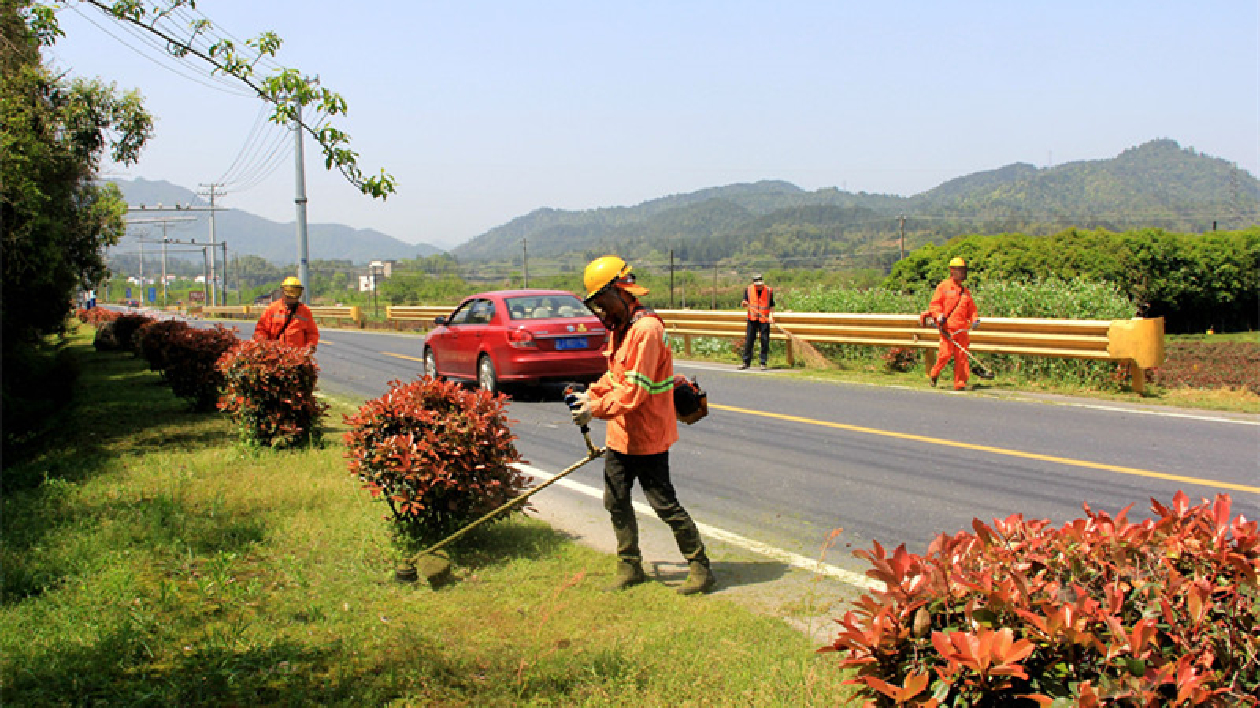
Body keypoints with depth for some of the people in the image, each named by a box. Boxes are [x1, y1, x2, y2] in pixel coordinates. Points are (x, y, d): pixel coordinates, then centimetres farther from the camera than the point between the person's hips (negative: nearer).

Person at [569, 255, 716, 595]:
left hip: (647, 436, -9)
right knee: (616, 502, 13)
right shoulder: (619, 326, 10)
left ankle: (700, 567, 13)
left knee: (664, 503, -1)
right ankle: (630, 567, 27)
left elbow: (634, 390, -26)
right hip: (620, 434, 9)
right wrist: (591, 393, 3)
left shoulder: (645, 329, -22)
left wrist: (596, 409, -22)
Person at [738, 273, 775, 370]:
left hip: (764, 319, -1)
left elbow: (772, 305, 6)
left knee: (765, 341, -2)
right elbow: (744, 303, 9)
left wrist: (771, 315, -8)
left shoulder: (769, 291, 1)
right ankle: (746, 362, 5)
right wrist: (744, 304, -14)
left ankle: (763, 363, 6)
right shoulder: (749, 290, 3)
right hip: (752, 318, 1)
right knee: (748, 340, -1)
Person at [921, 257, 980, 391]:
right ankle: (934, 374, 13)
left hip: (962, 328, 5)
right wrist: (939, 315, -16)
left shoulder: (965, 291, 21)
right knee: (946, 353, -10)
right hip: (947, 326, -5)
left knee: (961, 355, 0)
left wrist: (974, 319, 6)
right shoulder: (943, 286, 6)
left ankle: (960, 383, 3)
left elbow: (971, 308, 25)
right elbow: (934, 303, 1)